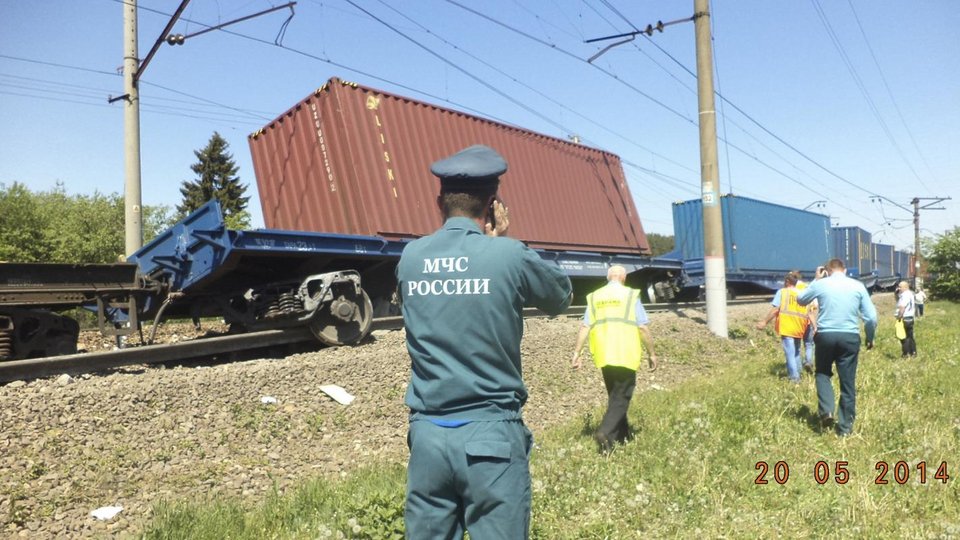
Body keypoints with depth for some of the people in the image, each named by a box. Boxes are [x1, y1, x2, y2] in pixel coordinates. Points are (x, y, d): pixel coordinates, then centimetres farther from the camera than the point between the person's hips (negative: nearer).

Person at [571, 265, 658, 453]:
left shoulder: (595, 297, 9)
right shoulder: (630, 295, -2)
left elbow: (585, 327, 2)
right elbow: (643, 328, -4)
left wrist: (577, 353, 3)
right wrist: (652, 353, 4)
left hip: (603, 357, 4)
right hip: (626, 356, -4)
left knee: (614, 396, 19)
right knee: (621, 398, 0)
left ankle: (622, 435, 25)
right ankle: (605, 432, -18)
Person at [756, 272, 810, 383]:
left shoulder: (782, 292, -4)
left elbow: (775, 310, -11)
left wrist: (765, 322, -6)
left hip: (786, 328, -5)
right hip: (798, 329, 5)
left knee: (790, 353, 0)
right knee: (796, 352, 22)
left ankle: (794, 377, 0)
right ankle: (796, 373, 30)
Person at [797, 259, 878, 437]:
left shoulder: (820, 284, 0)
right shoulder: (858, 286, 3)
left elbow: (800, 300, 19)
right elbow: (871, 317, 2)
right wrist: (870, 338, 18)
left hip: (825, 336, 0)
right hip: (850, 337, 1)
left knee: (823, 373, 22)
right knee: (848, 382, 9)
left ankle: (826, 411, 3)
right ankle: (845, 426, 14)